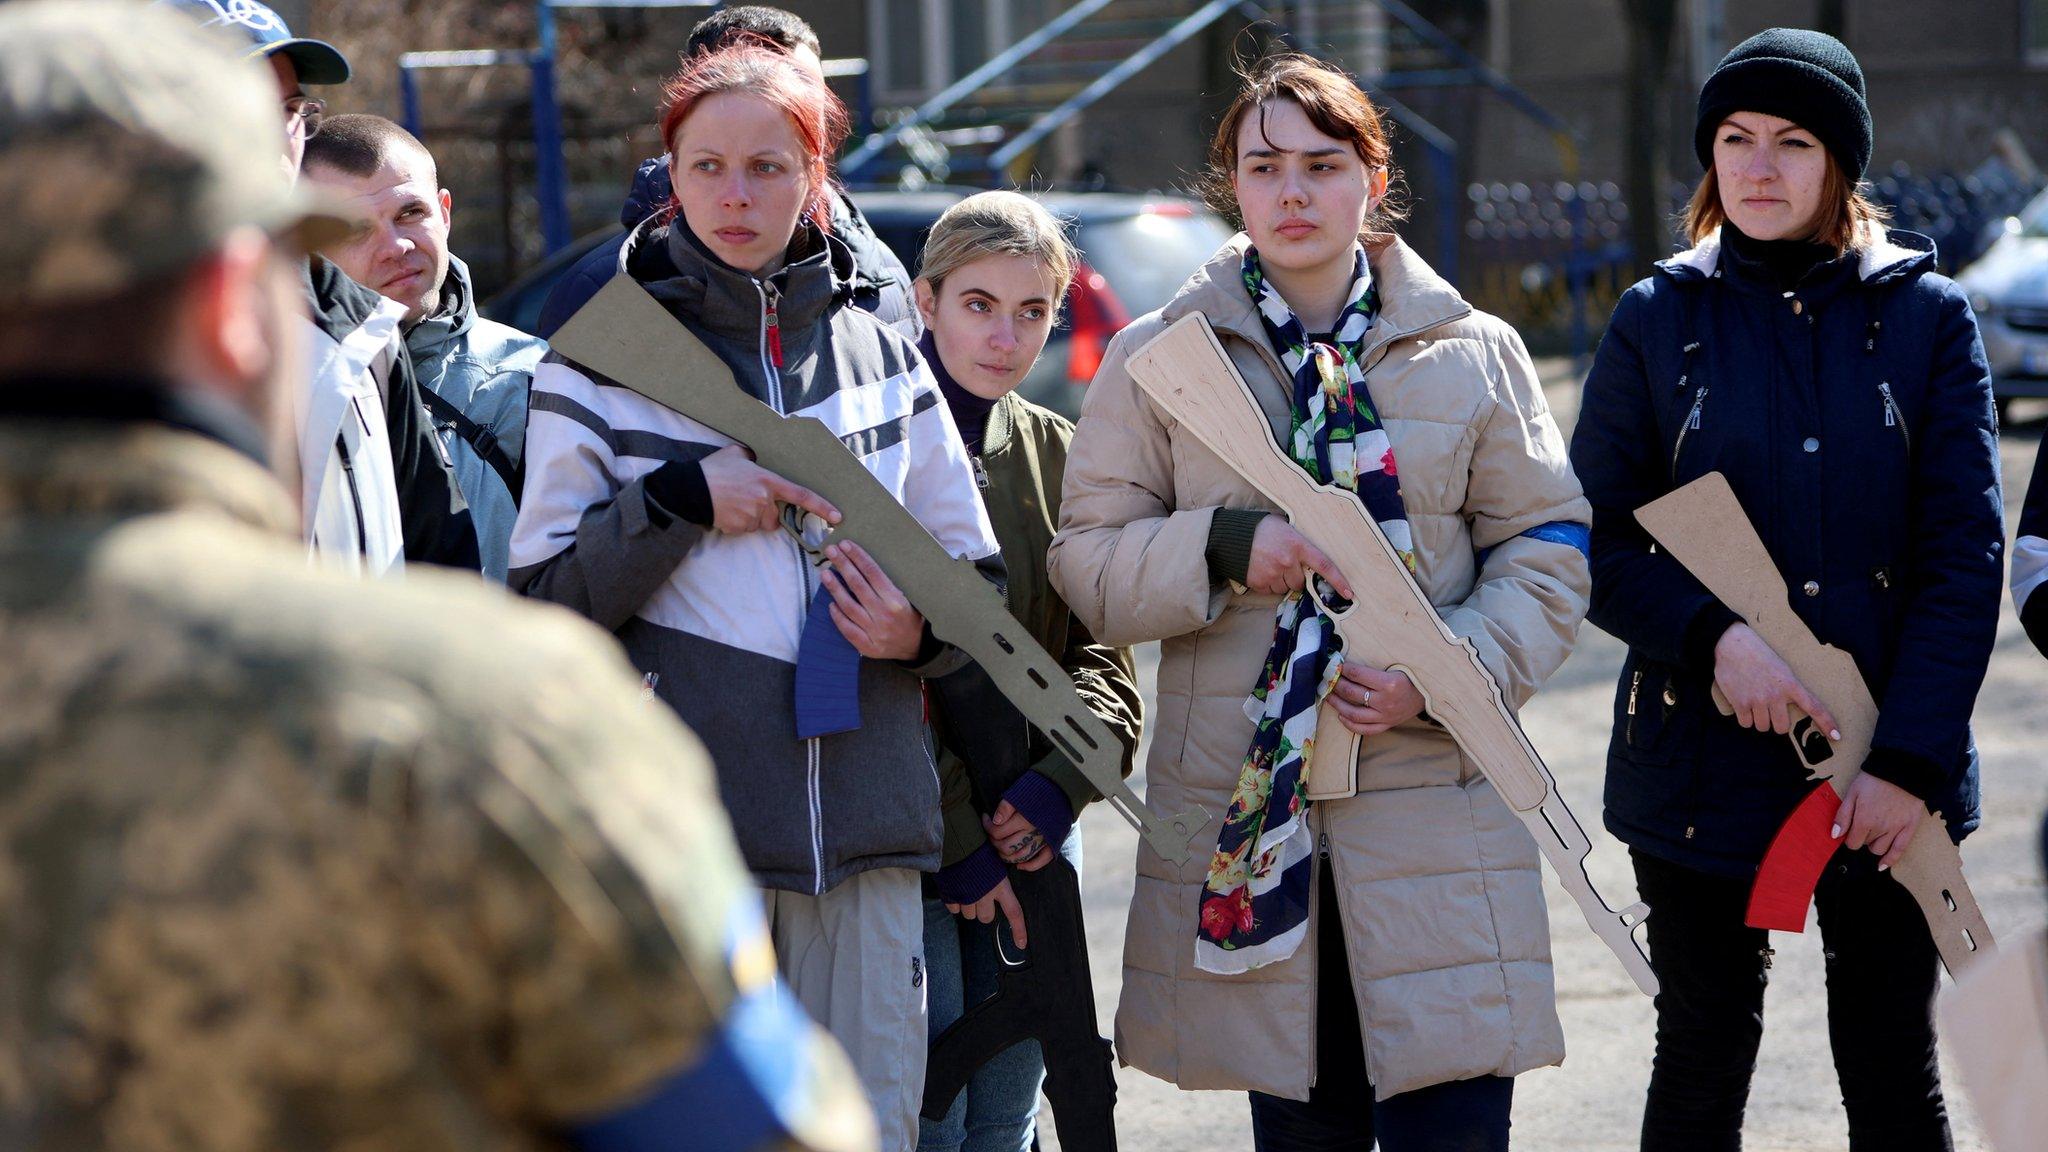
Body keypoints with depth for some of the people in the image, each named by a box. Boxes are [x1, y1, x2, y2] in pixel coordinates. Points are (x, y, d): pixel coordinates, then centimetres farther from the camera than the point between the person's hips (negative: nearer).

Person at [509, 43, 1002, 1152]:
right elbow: (542, 603, -1)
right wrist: (680, 499, -13)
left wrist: (920, 630, -5)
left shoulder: (884, 360, 12)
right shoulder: (603, 362, 4)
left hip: (867, 824, 3)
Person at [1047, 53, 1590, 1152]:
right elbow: (1086, 564, 5)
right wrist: (1223, 549, -14)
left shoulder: (1474, 352, 8)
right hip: (1241, 810, 1)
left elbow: (1547, 552, 7)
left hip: (1436, 803, 0)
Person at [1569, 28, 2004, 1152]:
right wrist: (1711, 638, -17)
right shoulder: (1657, 319, 3)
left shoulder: (1925, 315, 1)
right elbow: (1597, 538, 1)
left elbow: (1965, 555, -3)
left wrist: (1909, 758, -12)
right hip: (1705, 761, 0)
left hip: (1891, 774, 0)